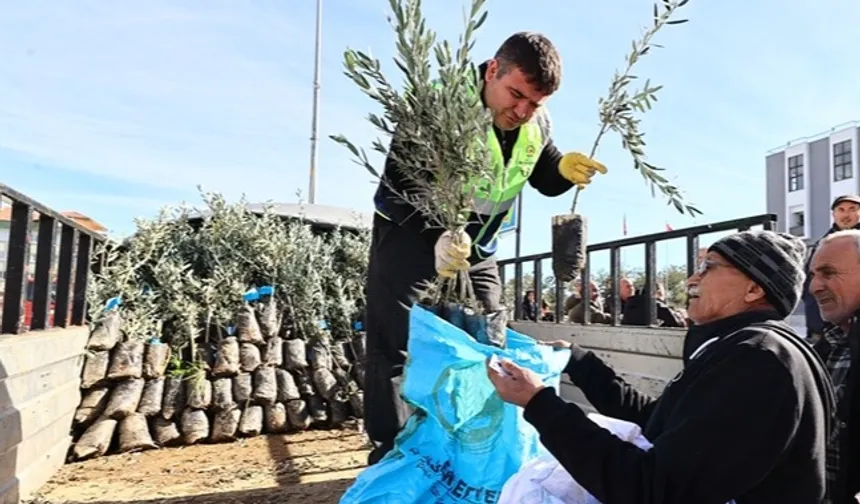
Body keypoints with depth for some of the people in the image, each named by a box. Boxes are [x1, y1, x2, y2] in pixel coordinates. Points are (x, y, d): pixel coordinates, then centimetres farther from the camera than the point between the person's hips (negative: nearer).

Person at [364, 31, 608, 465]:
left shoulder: (537, 125, -5)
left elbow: (542, 178, 10)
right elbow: (398, 184, -28)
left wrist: (565, 169, -15)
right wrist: (435, 237, -44)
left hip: (477, 247, 6)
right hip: (410, 235, -6)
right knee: (396, 349, -7)